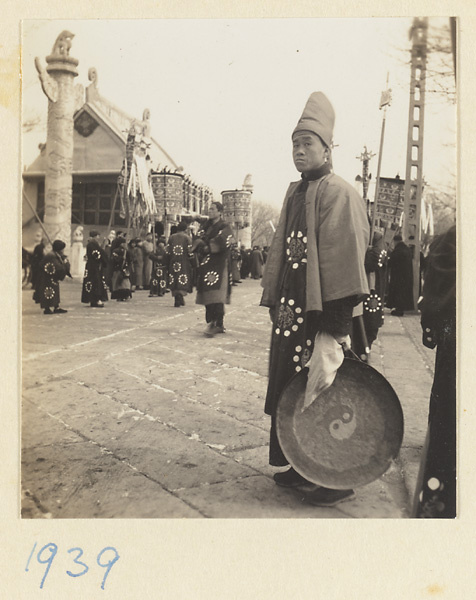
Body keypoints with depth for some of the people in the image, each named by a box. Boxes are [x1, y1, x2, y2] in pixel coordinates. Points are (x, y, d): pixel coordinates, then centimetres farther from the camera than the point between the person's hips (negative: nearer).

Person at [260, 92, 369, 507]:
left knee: (322, 394, 1)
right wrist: (276, 304, 13)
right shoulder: (294, 194, 14)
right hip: (291, 312, 8)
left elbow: (344, 262, -18)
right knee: (290, 390, 14)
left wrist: (333, 329, -21)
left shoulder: (338, 193, -12)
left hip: (320, 316, -8)